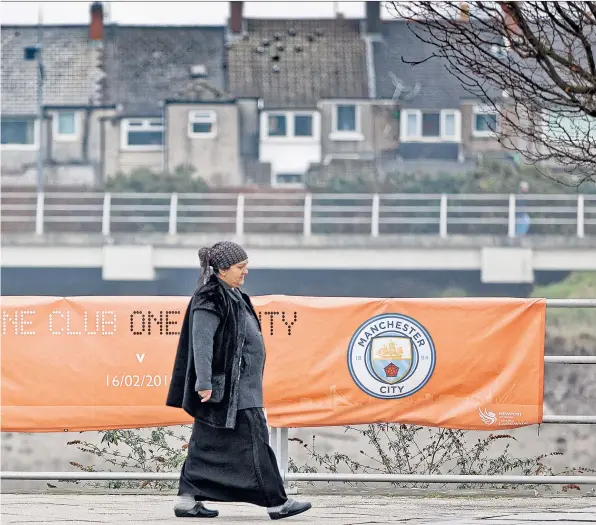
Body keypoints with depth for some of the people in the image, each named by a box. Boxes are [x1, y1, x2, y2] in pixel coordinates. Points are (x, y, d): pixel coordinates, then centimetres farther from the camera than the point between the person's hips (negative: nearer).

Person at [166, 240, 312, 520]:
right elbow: (201, 342, -22)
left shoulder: (231, 296, 16)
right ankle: (277, 503, -1)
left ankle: (187, 500, 11)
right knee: (254, 442, -5)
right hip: (227, 387, -10)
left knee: (207, 444, 10)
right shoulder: (211, 299, -16)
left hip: (240, 387, 10)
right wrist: (204, 383, -27)